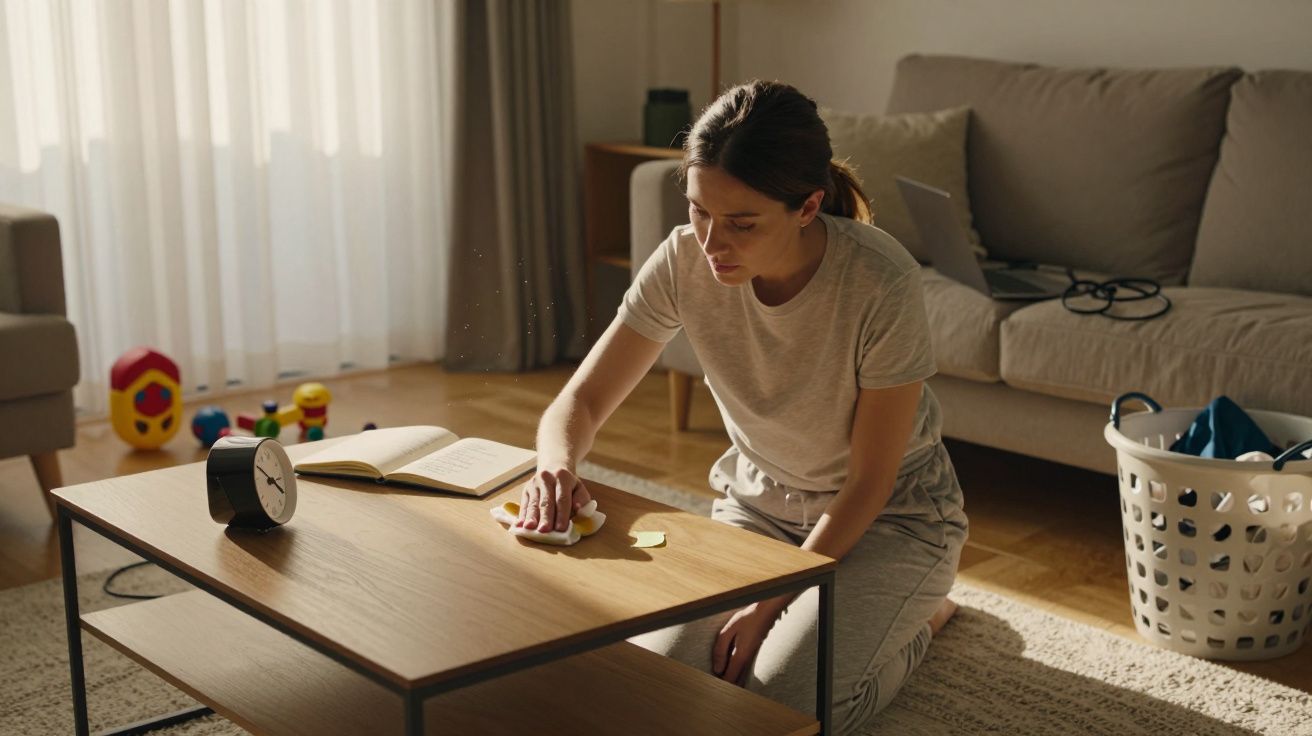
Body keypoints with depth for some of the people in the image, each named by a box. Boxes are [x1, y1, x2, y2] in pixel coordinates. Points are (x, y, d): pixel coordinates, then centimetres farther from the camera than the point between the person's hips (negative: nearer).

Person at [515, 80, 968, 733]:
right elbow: (581, 401, -13)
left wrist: (769, 606, -22)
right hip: (760, 502, 4)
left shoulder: (881, 284, -30)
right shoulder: (685, 260, -19)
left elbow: (868, 484, -20)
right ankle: (817, 613, 16)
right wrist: (557, 468, -37)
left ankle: (918, 613, 9)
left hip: (888, 515, -4)